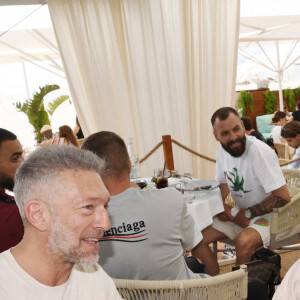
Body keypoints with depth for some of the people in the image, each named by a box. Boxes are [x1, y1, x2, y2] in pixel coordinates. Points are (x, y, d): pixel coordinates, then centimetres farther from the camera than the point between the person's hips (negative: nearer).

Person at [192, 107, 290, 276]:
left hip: (266, 216, -7)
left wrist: (247, 214, -16)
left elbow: (283, 197, -25)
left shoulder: (260, 152, -25)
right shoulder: (223, 151, -1)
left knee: (243, 241, -37)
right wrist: (224, 207, -5)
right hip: (239, 213, 7)